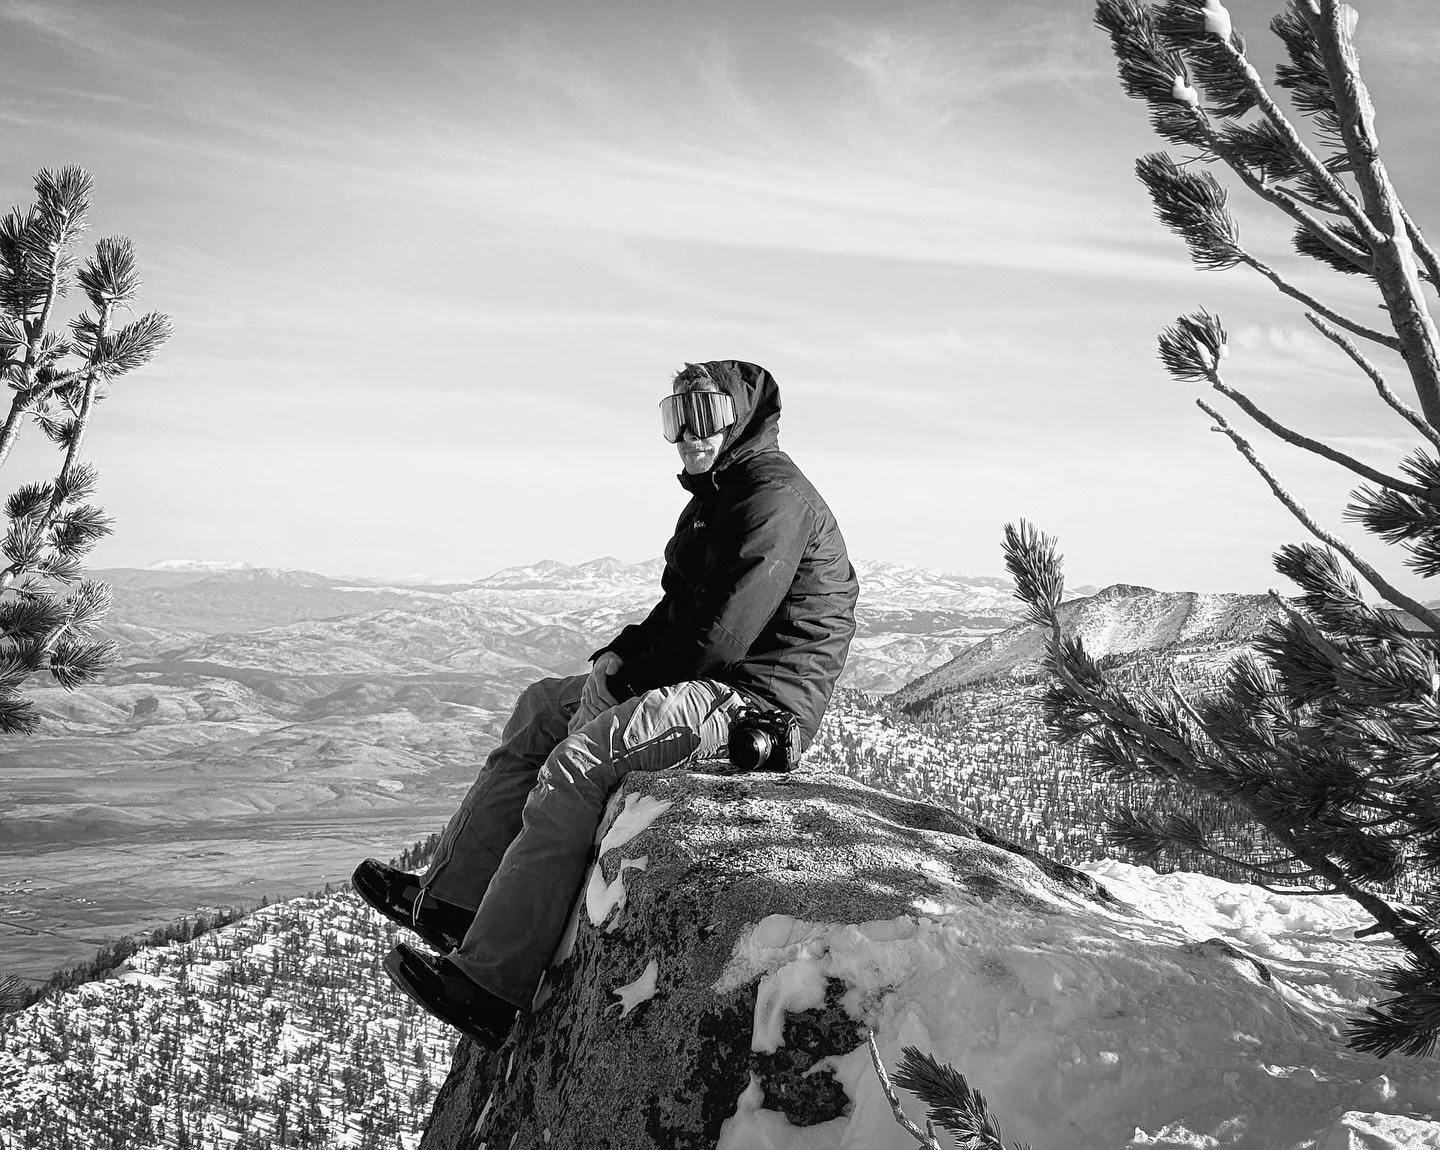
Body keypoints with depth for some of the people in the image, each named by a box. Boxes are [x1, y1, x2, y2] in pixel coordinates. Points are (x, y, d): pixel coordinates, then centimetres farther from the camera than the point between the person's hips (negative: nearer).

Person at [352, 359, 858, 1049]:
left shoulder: (774, 491, -14)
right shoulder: (718, 494, 20)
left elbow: (724, 631, -22)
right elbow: (681, 608, 22)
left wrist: (633, 681, -12)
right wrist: (618, 657, 5)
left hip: (761, 701, -11)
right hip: (711, 682, 11)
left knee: (580, 759, -26)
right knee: (541, 709, 13)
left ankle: (492, 988, -26)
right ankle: (451, 897, 10)